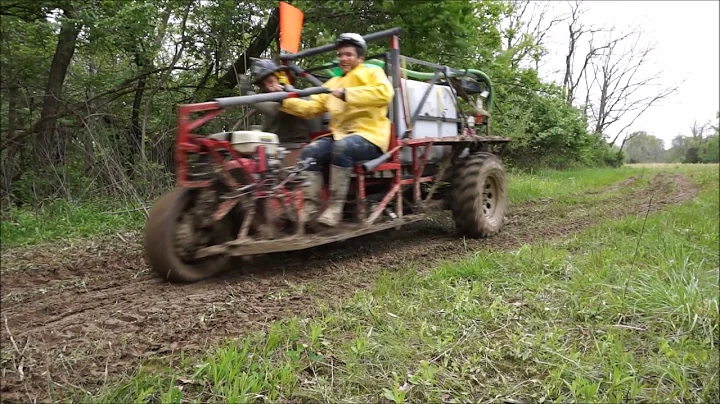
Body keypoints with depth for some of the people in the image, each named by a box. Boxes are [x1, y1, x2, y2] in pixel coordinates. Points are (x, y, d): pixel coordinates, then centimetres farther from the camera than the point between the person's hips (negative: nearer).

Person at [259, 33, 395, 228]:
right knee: (310, 151, -19)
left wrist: (347, 94, -24)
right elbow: (310, 107, 12)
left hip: (369, 136, -6)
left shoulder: (372, 72, 6)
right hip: (340, 135, 6)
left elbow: (384, 94, -18)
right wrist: (284, 99, -4)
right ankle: (310, 207, -18)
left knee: (342, 147, -36)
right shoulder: (333, 83, 23)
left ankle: (335, 208, -32)